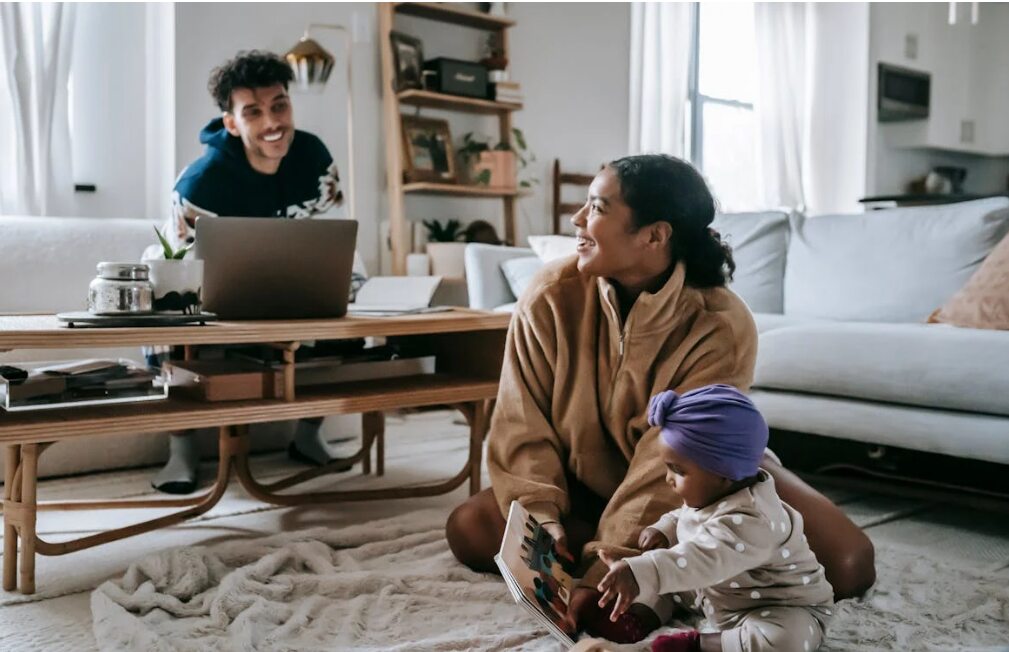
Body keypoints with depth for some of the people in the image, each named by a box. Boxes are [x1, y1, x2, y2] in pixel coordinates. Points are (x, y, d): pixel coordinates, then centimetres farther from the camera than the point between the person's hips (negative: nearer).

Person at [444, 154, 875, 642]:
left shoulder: (721, 325, -26)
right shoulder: (552, 296, -19)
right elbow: (523, 424, -15)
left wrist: (616, 558, -38)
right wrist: (542, 515, -29)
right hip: (590, 483, 4)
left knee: (845, 563, -23)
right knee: (469, 529, -18)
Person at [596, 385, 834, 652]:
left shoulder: (750, 521, -38)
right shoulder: (709, 493, -8)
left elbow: (699, 561, -53)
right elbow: (686, 515, 17)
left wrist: (638, 573, -65)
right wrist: (664, 529, -4)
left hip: (785, 609, -9)